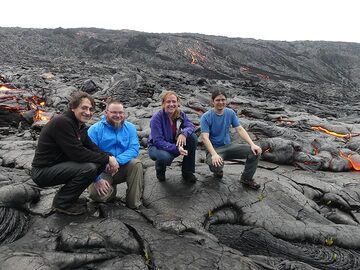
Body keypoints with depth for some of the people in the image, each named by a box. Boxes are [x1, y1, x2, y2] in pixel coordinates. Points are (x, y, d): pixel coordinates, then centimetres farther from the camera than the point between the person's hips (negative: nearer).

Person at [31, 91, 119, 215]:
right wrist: (107, 158, -21)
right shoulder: (61, 122, -22)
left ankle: (69, 197, 10)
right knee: (89, 168, -27)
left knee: (100, 162, -1)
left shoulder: (80, 125, 7)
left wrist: (108, 158, -12)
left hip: (59, 166, 9)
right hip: (43, 171, -9)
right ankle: (61, 203, -6)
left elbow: (92, 147, 7)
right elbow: (78, 153, -27)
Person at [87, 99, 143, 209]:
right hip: (102, 171, -2)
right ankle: (111, 190, 10)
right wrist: (97, 179, -23)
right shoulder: (95, 129, -7)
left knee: (136, 163, -28)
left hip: (122, 168, 2)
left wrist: (117, 161, -30)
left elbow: (134, 149, -12)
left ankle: (134, 203, -15)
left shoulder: (130, 128, 1)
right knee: (97, 194, -28)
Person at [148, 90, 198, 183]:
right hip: (156, 147, -5)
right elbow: (158, 141, -28)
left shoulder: (180, 114, -6)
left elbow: (190, 126, -15)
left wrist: (184, 133, -39)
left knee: (192, 137, -20)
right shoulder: (157, 118, -22)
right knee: (165, 157, -40)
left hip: (175, 144, 5)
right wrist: (176, 149, -39)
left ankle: (188, 172, -6)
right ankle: (160, 170, 2)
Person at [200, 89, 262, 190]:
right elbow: (205, 137, -22)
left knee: (255, 151, -14)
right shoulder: (206, 117, -13)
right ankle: (217, 170, 4)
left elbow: (240, 129, -3)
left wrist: (252, 144, -17)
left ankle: (246, 178, 7)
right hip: (214, 149, -4)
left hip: (228, 146, 5)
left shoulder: (230, 113, 2)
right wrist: (214, 154, -37)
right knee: (216, 164, -39)